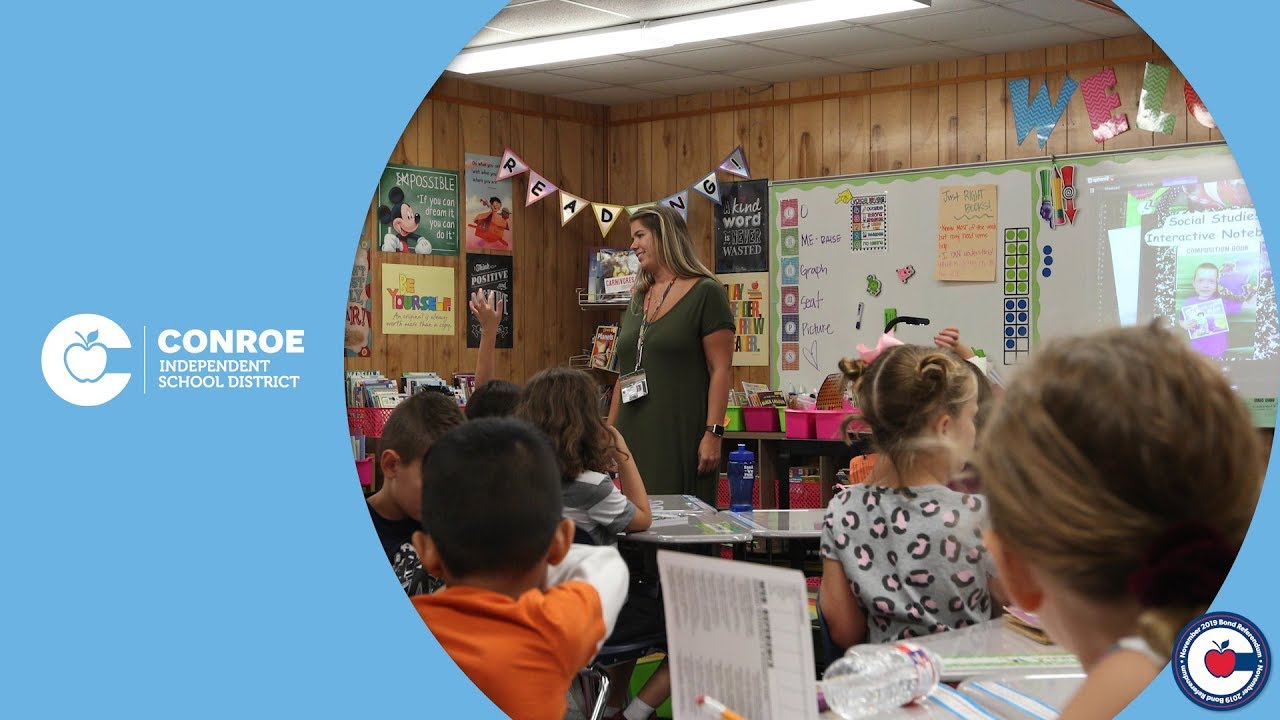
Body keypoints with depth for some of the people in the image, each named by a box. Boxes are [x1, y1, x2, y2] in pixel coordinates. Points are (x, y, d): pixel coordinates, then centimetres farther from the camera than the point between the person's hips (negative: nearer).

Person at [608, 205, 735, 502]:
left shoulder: (705, 293, -4)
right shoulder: (638, 299, 17)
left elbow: (720, 369, -10)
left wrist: (713, 433, -17)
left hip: (681, 437, -6)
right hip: (635, 437, 6)